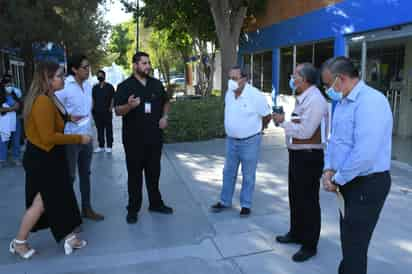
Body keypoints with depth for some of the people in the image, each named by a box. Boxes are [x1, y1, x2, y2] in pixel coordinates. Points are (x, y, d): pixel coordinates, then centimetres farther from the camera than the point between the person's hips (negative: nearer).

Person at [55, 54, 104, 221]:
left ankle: (86, 209, 30)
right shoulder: (64, 87, -15)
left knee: (85, 174, 16)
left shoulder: (88, 85, 6)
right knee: (69, 177, 4)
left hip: (87, 137, 7)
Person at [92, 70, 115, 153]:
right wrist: (93, 109, 5)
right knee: (99, 129, 9)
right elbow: (93, 99, 16)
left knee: (108, 129, 0)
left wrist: (110, 108, -9)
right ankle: (101, 146, 16)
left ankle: (109, 146, 6)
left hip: (107, 112, -4)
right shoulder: (95, 87, 12)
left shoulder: (109, 87, 1)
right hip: (97, 112, 4)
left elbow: (112, 99, -2)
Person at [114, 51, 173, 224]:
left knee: (154, 172, 14)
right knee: (134, 174, 4)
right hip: (134, 139, -4)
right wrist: (129, 105, -30)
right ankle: (133, 209, 15)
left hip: (155, 137, 4)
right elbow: (118, 111, -10)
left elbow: (166, 102, 19)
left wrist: (165, 117, 1)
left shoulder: (157, 84, 8)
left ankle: (156, 203, 27)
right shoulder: (124, 86, -6)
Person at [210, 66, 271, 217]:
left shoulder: (256, 95, -19)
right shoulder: (229, 93, -2)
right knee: (228, 172, 15)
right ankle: (225, 201, 30)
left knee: (248, 175, 8)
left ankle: (246, 205, 23)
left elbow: (267, 116, -7)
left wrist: (255, 130, 5)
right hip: (231, 140, 5)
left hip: (250, 141, -5)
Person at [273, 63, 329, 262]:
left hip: (309, 157, -10)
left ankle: (309, 245, 17)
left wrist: (283, 122, -14)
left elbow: (305, 131, -24)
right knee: (295, 196, 21)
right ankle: (296, 233, 39)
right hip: (297, 155, 10)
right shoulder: (303, 98, 12)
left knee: (308, 200, 2)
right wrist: (283, 120, 1)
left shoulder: (315, 100, -20)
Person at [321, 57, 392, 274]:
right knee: (348, 238, 23)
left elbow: (364, 154, -29)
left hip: (367, 185, -9)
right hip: (349, 182, 9)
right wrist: (329, 170, 0)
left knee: (354, 245, 1)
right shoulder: (343, 102, 9)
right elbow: (334, 139, 15)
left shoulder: (370, 101, -22)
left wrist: (337, 179, -17)